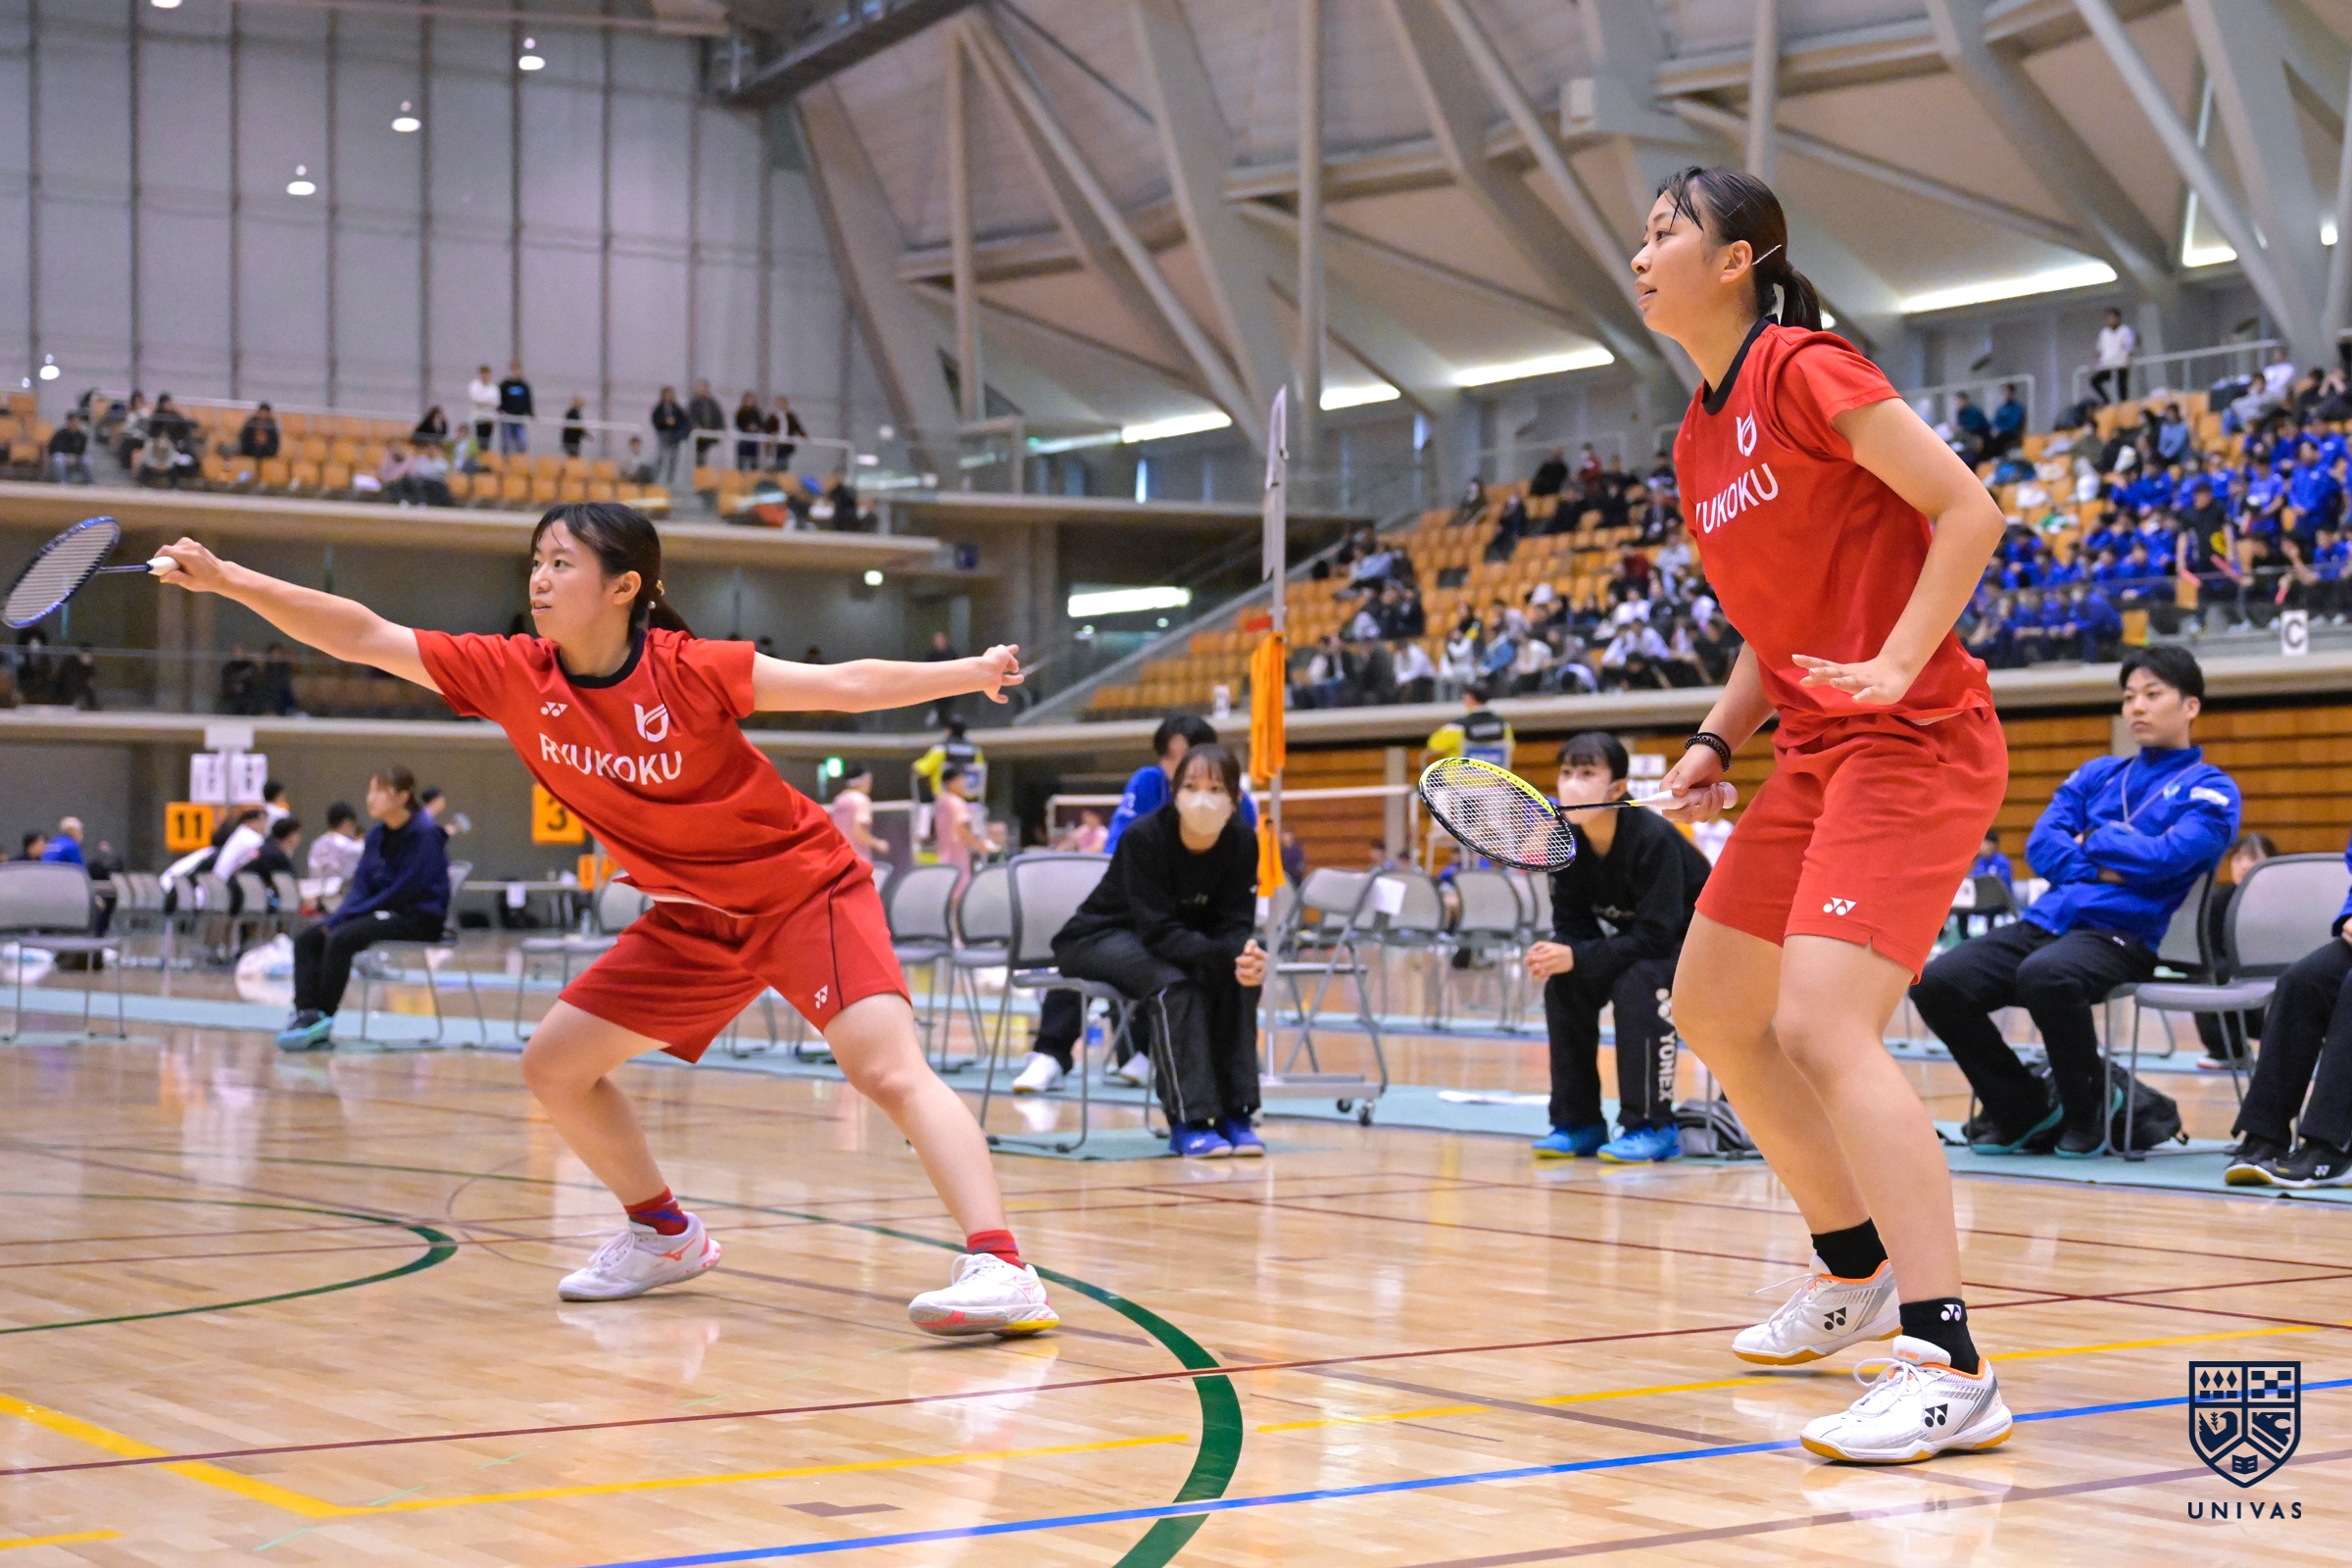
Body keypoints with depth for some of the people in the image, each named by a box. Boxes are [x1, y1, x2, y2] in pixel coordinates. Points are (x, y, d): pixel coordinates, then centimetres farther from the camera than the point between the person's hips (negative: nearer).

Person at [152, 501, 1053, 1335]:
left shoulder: (690, 671, -22)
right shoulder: (517, 676, -9)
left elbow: (843, 685, -14)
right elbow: (363, 638, -8)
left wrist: (970, 674, -21)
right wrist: (225, 578, -12)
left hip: (805, 890, -6)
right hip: (693, 919, 7)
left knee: (887, 1067, -26)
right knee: (554, 1066, 7)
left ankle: (997, 1265, -32)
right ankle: (665, 1237, 25)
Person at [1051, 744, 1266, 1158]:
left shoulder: (1242, 843, -13)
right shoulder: (1145, 838, -28)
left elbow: (1233, 925, -12)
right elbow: (1158, 932, -32)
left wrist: (1245, 954, -37)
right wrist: (1225, 956, -45)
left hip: (1178, 941, 5)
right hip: (1097, 938, -5)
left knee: (1239, 979, -24)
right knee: (1172, 983, -35)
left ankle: (1234, 1113, -19)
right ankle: (1188, 1122, -33)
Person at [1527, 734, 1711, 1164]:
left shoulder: (1653, 838, -30)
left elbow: (1656, 936, -32)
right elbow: (1573, 923, -4)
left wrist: (1577, 957, -36)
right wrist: (1554, 956, -27)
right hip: (1635, 945, 7)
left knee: (1636, 983, -33)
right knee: (1561, 984, -14)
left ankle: (1653, 1127, -23)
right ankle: (1577, 1123, -3)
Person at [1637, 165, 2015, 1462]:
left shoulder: (1806, 369, -11)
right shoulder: (1698, 440, 15)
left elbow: (1969, 509, -14)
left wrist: (1892, 668, -22)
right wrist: (1718, 741, 9)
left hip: (1912, 741, -10)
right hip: (1815, 754, 10)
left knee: (1821, 1024, -24)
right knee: (1711, 1013, 15)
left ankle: (1949, 1368, -24)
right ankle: (1858, 1273, 31)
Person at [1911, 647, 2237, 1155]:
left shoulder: (2211, 789, 6)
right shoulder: (2097, 774, 22)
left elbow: (2167, 856, -11)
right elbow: (2041, 846, 9)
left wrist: (2090, 840, 2)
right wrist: (2098, 869, -7)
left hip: (2124, 935, -6)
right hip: (2046, 921, 6)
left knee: (2045, 975, -39)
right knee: (1937, 982, -18)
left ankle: (2087, 1113, -13)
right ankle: (2025, 1113, 0)